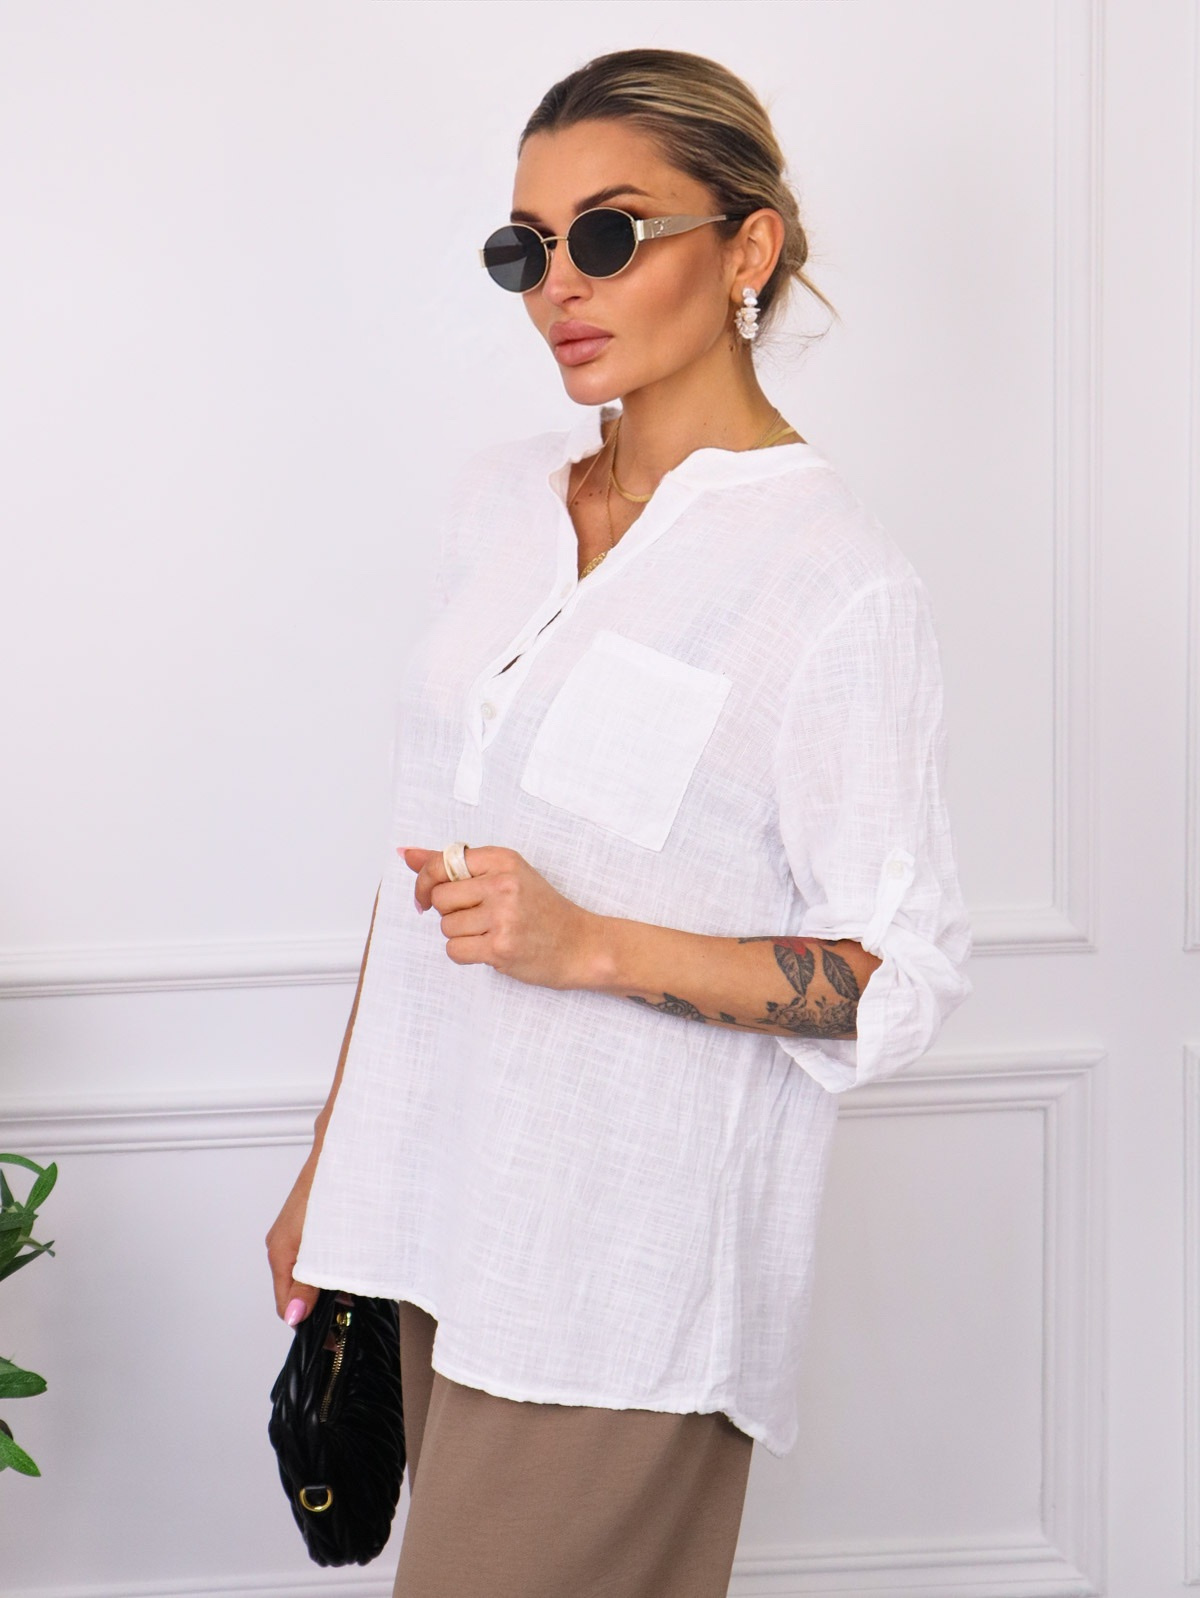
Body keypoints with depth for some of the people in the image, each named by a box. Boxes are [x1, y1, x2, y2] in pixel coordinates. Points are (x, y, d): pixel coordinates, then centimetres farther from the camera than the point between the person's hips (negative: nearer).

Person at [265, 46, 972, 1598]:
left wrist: (589, 943, -22)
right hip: (442, 1208, 6)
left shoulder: (839, 584, -13)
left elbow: (899, 979, -11)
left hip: (625, 1265, -6)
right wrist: (330, 1158, 16)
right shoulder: (498, 499, 7)